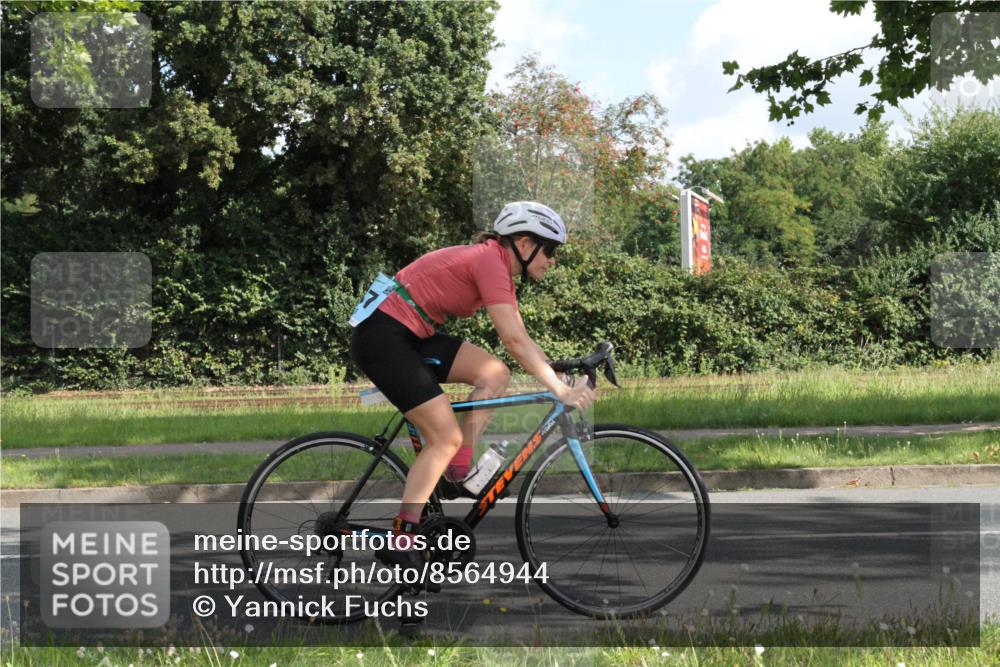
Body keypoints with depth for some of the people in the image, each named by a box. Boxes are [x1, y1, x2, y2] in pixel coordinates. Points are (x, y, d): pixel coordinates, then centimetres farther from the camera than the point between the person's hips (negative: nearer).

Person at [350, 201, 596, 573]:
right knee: (447, 437, -10)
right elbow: (514, 341, -23)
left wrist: (562, 377, 6)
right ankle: (400, 543, -7)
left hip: (411, 336, 10)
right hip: (381, 336, -9)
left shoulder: (500, 269, 13)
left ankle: (457, 473, 0)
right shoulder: (490, 261, -16)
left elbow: (520, 340, 14)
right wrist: (561, 391, -23)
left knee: (495, 374, -2)